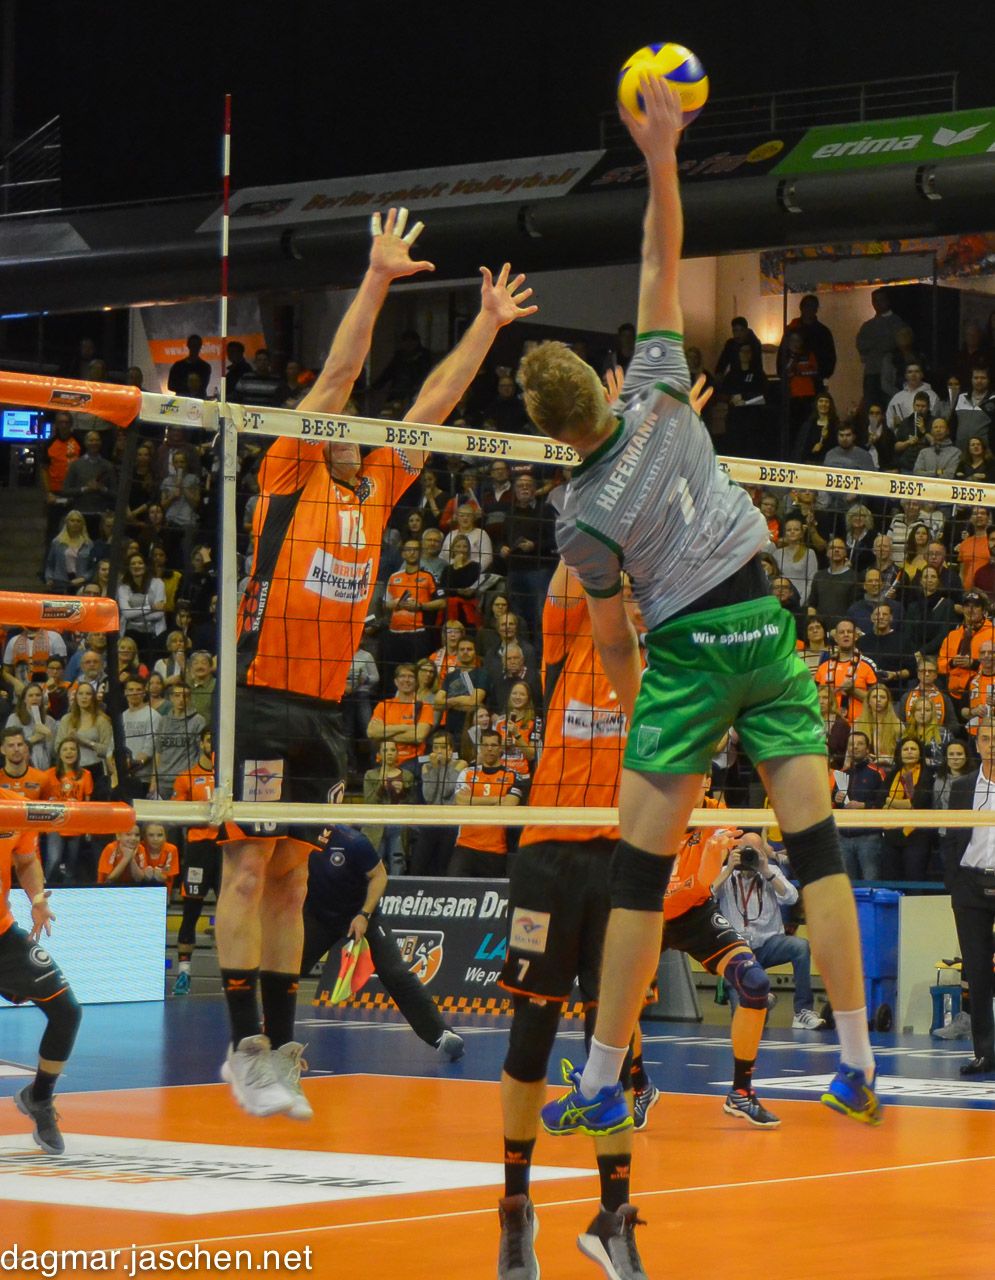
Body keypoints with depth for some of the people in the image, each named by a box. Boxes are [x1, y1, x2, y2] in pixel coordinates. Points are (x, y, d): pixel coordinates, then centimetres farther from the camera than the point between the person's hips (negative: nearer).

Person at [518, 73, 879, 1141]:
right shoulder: (657, 397, -4)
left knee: (640, 868, 2)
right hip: (768, 628, 3)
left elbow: (613, 638, 1)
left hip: (688, 650, -3)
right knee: (816, 845, 2)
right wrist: (661, 157, -5)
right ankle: (857, 1068, 0)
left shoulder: (583, 518, -8)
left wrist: (634, 709, 18)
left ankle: (601, 1083, 4)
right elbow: (661, 267, 1)